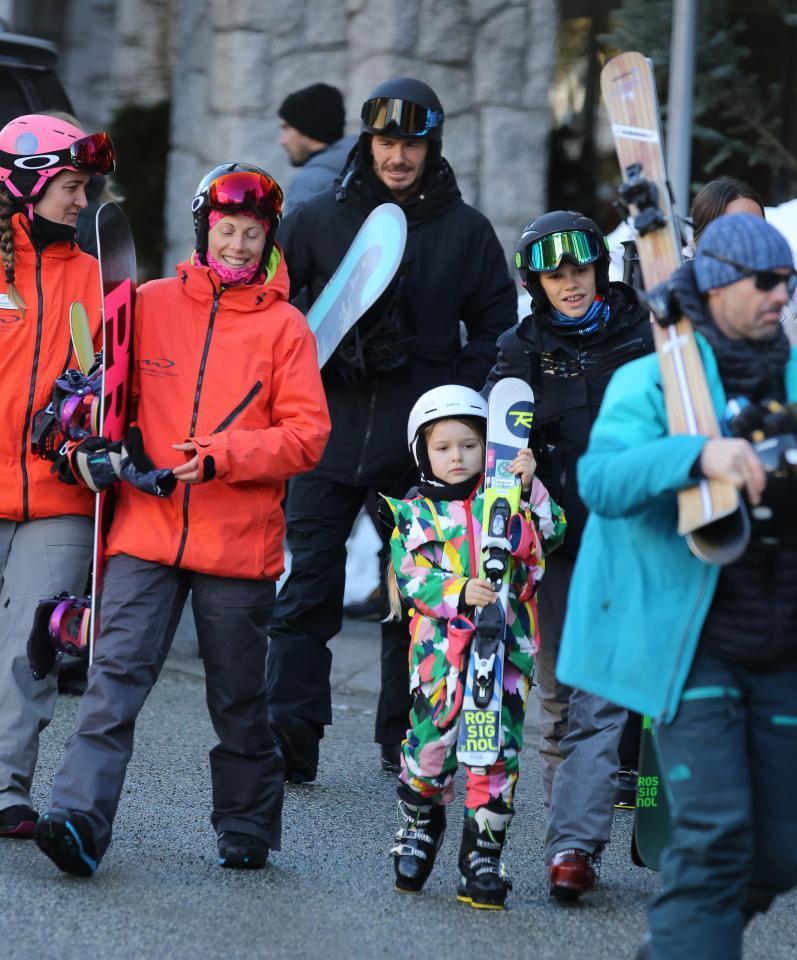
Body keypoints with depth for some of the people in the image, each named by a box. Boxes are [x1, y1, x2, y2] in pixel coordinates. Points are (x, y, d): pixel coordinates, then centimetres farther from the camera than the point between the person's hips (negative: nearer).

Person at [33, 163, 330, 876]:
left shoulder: (283, 326, 3)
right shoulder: (151, 305, 8)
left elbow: (306, 435, -4)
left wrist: (223, 456, -16)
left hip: (239, 545, -1)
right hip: (146, 531, 1)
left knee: (239, 698, 9)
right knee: (117, 674, -12)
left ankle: (247, 829, 23)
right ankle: (80, 817, -20)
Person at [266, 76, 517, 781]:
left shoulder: (466, 230, 5)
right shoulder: (322, 218, 6)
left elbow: (497, 326, 8)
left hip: (422, 449, 0)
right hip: (330, 433, 0)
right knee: (308, 588, -5)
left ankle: (408, 741, 17)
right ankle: (289, 738, -6)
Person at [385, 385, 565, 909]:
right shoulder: (414, 514, 7)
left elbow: (552, 533, -2)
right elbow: (412, 580, -4)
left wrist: (530, 487, -14)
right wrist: (459, 592, -20)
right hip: (441, 646, -1)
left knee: (497, 752, -1)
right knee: (431, 743, -5)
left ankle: (483, 855, 9)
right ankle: (419, 825, 25)